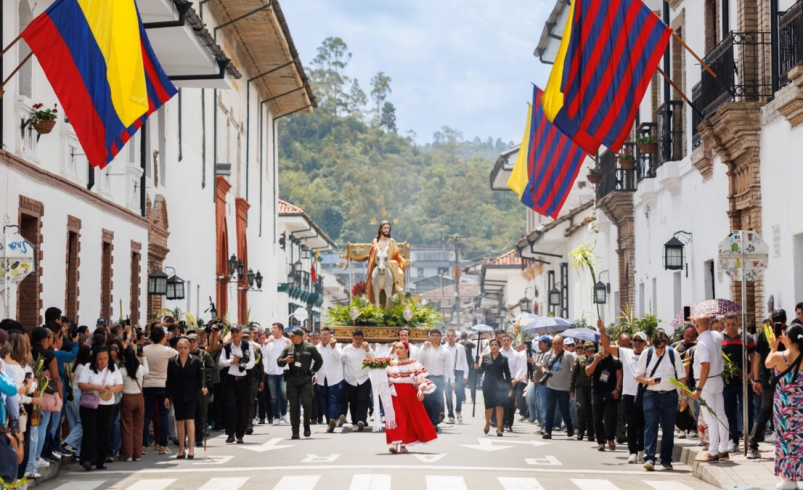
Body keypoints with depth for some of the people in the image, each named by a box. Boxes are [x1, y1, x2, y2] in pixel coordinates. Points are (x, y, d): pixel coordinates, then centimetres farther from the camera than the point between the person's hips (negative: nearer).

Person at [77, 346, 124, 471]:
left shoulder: (114, 369, 4)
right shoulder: (88, 368, -4)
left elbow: (120, 386, 4)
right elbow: (81, 384, -10)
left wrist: (112, 389, -18)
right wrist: (96, 387, -22)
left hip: (106, 405, 3)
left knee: (103, 433, 7)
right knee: (90, 431, -11)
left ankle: (100, 461, 14)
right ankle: (87, 459, -15)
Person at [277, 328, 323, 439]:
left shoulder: (310, 348, 2)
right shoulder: (288, 348, 9)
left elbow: (319, 360, 13)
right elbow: (279, 362, 10)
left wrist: (313, 370, 7)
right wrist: (285, 360, -11)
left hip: (305, 379, -2)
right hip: (292, 380, 2)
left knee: (307, 403, -12)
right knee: (294, 406, 1)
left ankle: (306, 426, 12)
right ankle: (295, 432, 4)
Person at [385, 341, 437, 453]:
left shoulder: (413, 363, 5)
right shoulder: (390, 365, 14)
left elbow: (420, 377, -4)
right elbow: (385, 379, 13)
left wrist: (421, 390, -18)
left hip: (410, 393, -1)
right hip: (395, 394, 1)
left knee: (413, 417, -1)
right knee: (396, 418, -9)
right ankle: (396, 443, -13)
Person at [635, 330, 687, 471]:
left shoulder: (673, 354, 0)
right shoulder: (647, 354, 1)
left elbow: (682, 376, 6)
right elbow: (638, 375, 7)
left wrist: (684, 397, 4)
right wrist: (647, 381, -14)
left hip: (670, 396, 1)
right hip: (651, 395, -1)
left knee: (668, 428, 6)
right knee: (650, 426, -12)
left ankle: (666, 460, 16)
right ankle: (649, 458, -15)